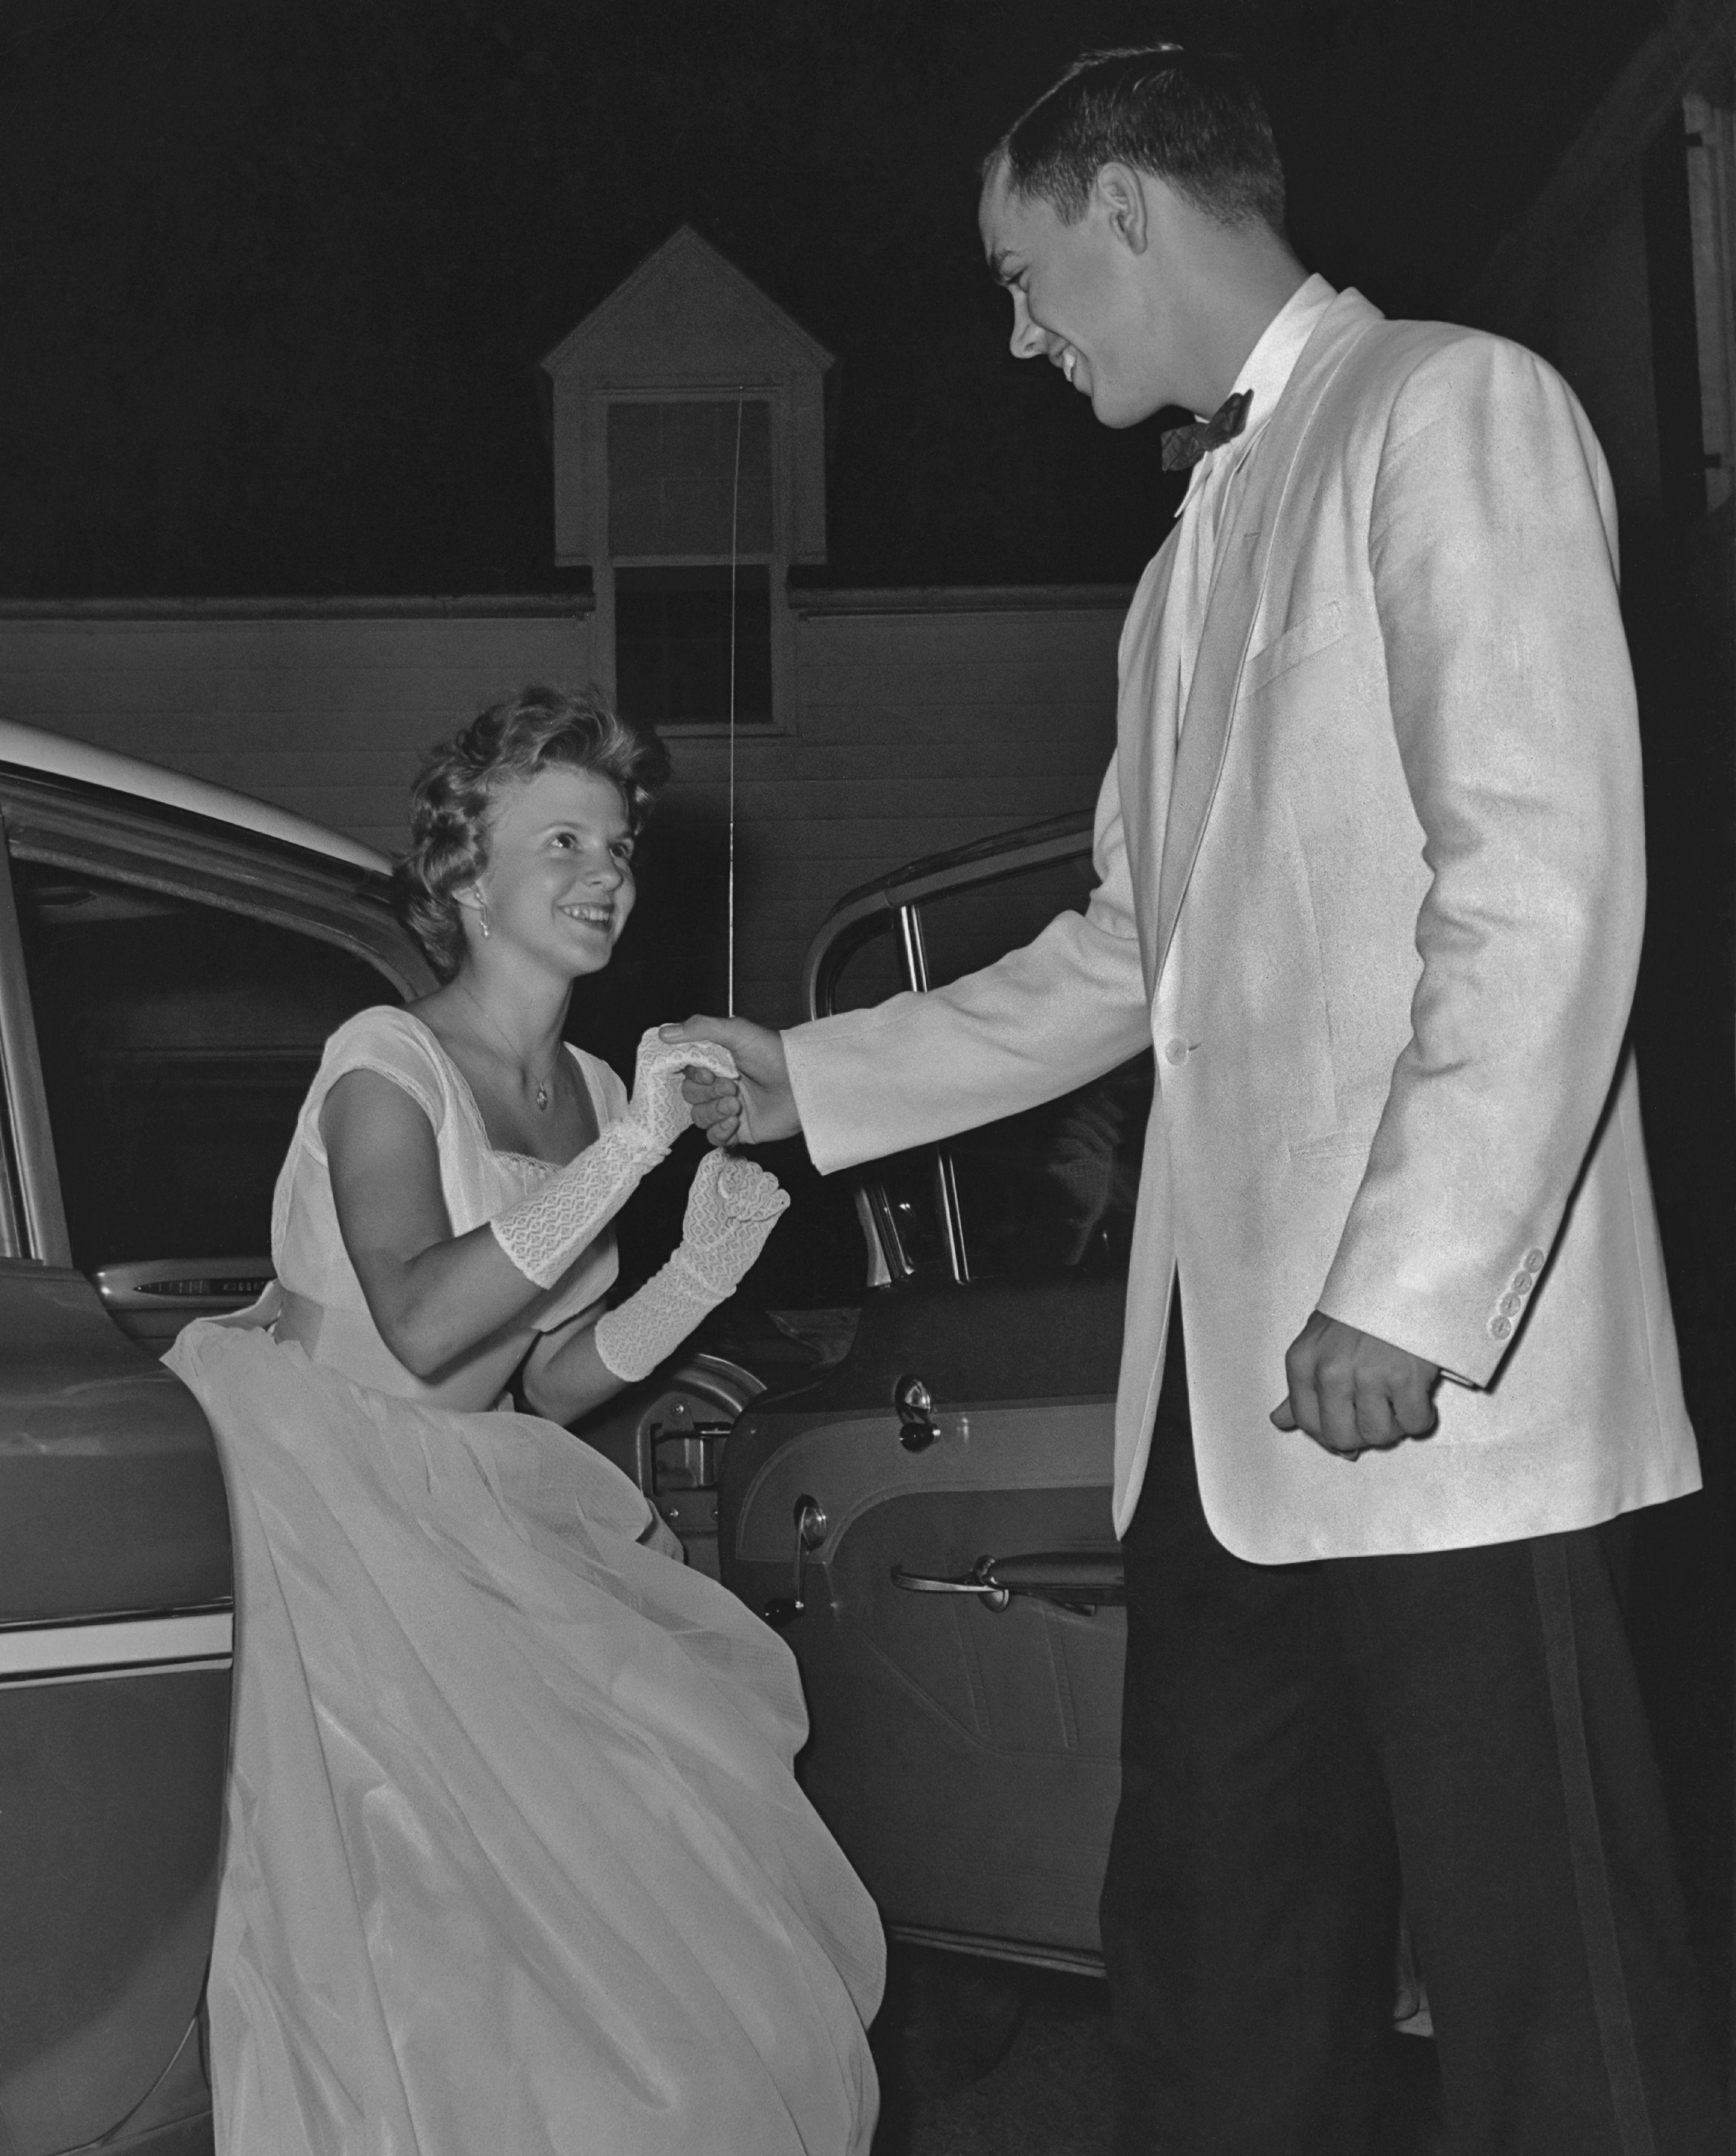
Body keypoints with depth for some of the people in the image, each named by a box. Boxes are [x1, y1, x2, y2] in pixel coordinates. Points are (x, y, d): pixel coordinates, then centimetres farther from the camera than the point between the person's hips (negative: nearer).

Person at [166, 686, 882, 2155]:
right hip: (326, 1504, -6)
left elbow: (551, 1383, 10)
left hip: (476, 1511, 6)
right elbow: (421, 1326, -25)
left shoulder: (594, 1095, 9)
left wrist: (706, 1266, -4)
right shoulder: (387, 1064, -10)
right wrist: (628, 1155, -25)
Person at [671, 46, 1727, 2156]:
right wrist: (808, 1081, 24)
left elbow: (1547, 884, -14)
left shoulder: (1450, 413, -3)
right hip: (1224, 1381, 8)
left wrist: (1408, 1293, -19)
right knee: (1214, 1963, 11)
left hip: (1433, 1373, -8)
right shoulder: (1197, 552, 22)